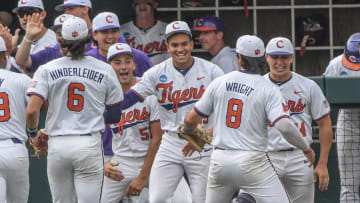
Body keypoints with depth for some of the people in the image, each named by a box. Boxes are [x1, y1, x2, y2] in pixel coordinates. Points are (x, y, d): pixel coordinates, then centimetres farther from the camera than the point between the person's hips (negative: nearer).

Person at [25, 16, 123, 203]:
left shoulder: (47, 70, 0)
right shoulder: (105, 70, 3)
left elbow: (32, 111, -9)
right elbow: (115, 116, 8)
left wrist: (33, 133, 11)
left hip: (57, 145, 1)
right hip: (89, 144, -1)